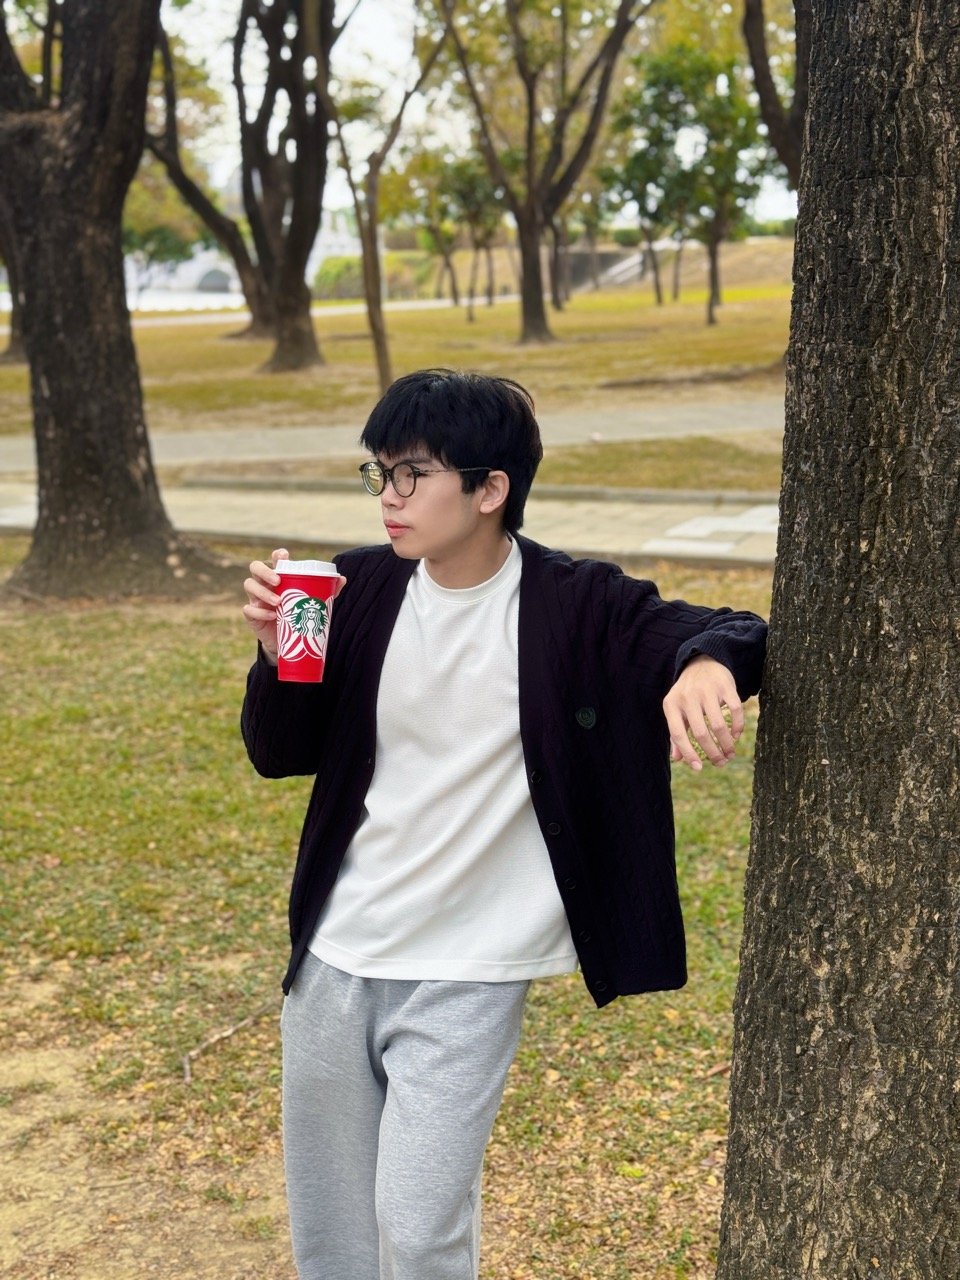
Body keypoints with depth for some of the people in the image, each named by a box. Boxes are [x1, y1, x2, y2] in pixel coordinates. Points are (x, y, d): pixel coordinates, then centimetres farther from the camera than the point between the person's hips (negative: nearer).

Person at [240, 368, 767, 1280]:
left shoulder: (573, 609, -13)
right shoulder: (363, 589, -2)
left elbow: (730, 635, -16)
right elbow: (280, 755, 5)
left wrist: (706, 662, -40)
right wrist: (277, 655, -16)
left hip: (466, 976, -4)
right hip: (334, 956, 4)